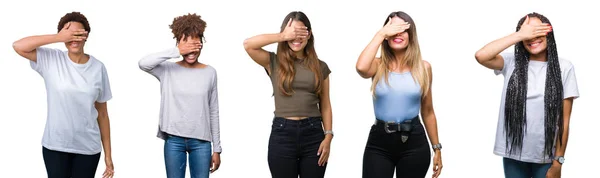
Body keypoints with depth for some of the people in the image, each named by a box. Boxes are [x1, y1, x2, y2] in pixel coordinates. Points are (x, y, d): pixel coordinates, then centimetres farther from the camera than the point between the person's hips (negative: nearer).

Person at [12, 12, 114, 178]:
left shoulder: (98, 68, -2)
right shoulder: (51, 59, -3)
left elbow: (102, 113, 2)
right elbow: (18, 46, -17)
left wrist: (108, 154, 3)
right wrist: (58, 37, -20)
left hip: (88, 148, 1)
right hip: (55, 146, -1)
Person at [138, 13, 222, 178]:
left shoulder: (210, 72, 2)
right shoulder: (168, 70, -2)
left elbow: (213, 112, 5)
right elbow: (143, 63, -22)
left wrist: (217, 148, 5)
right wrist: (176, 51, -23)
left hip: (201, 141, 1)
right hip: (174, 140, -1)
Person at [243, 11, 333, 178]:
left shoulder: (320, 66, 8)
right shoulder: (274, 62, 2)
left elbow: (325, 106, 8)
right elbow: (248, 44, -14)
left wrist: (328, 136, -1)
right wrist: (282, 36, -14)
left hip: (313, 133, 2)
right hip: (282, 134, -1)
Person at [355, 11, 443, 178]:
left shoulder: (423, 67, 3)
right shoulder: (378, 65, 0)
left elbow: (427, 112, 10)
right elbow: (361, 68, -26)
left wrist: (437, 148, 11)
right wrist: (380, 34, -15)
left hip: (414, 142, 1)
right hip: (379, 142, -1)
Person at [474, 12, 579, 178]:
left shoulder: (564, 67, -5)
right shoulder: (512, 63, 0)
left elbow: (564, 120, -4)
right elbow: (481, 56, -19)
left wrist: (558, 162, -6)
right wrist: (519, 35, -17)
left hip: (546, 156, -1)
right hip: (513, 154, 2)